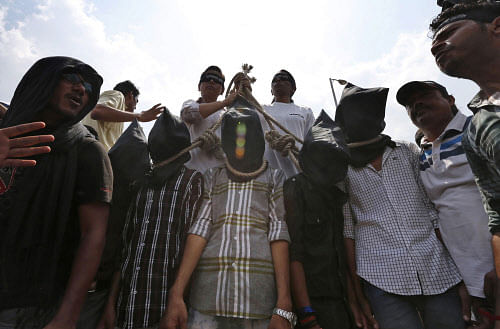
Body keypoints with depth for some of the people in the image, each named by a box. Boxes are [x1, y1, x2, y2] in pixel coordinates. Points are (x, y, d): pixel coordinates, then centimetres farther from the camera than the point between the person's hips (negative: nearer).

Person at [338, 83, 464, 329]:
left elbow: (434, 211, 8)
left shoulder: (409, 153, 8)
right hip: (384, 281, -2)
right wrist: (358, 294, 1)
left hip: (438, 274, 3)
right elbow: (347, 232, 1)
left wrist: (461, 279, 5)